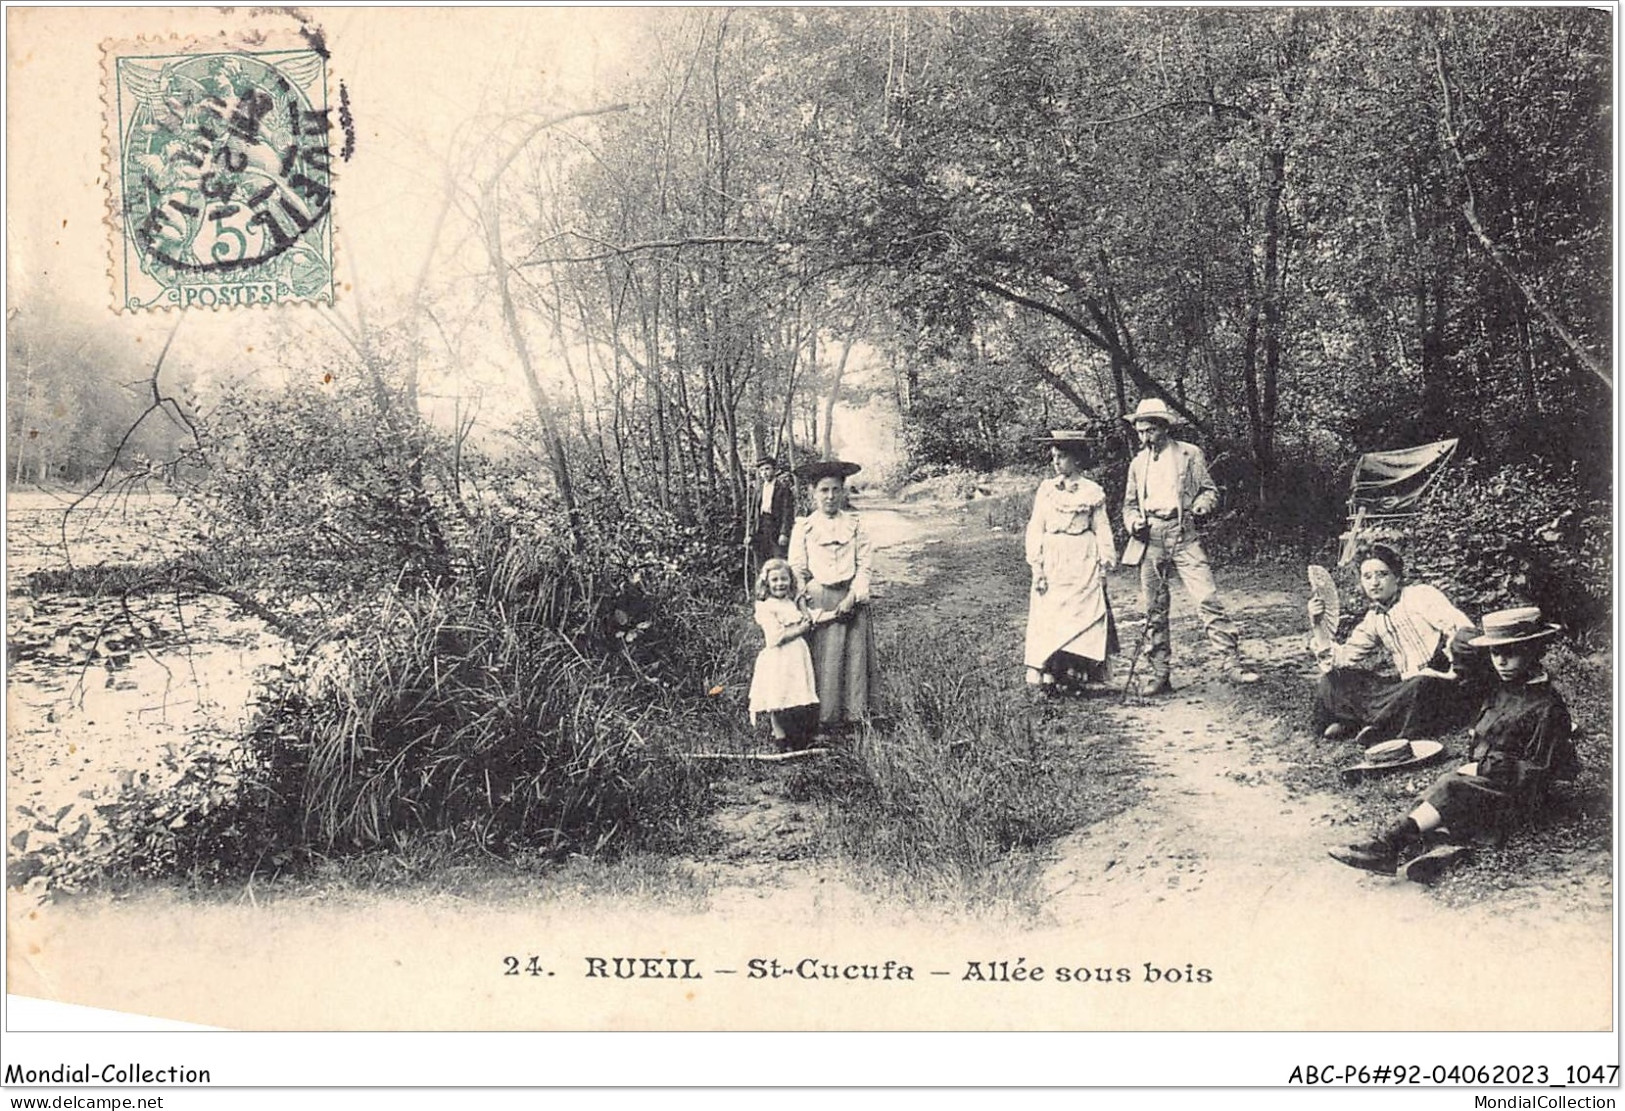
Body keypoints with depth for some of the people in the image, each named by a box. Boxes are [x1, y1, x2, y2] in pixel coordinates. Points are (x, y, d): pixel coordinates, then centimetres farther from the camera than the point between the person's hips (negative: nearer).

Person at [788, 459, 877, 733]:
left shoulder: (854, 525, 5)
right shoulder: (803, 527, 3)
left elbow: (864, 565, 2)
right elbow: (797, 570, 3)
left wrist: (852, 597, -10)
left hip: (851, 599, 1)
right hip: (818, 600, -1)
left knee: (854, 657, 2)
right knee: (822, 660, -2)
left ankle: (854, 715, 13)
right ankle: (823, 720, 6)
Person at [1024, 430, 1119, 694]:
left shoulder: (1093, 492, 5)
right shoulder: (1046, 489, 8)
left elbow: (1102, 529, 7)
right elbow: (1035, 528, 6)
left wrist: (1104, 565, 1)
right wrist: (1037, 566, -2)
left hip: (1084, 561, -1)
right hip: (1052, 561, 1)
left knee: (1081, 615, -6)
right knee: (1048, 616, -5)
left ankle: (1078, 672, -2)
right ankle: (1047, 675, -7)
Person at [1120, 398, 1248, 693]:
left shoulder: (1189, 454, 5)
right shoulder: (1138, 463, 15)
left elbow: (1210, 492, 7)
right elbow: (1129, 504, 21)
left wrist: (1199, 508, -14)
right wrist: (1133, 522, 0)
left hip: (1183, 535, -3)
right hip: (1151, 539, 3)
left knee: (1208, 599, -13)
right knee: (1154, 609, 4)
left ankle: (1231, 664, -12)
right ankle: (1158, 674, 10)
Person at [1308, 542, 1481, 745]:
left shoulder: (1421, 595, -4)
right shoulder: (1373, 620, 13)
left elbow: (1463, 628, -17)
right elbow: (1340, 659, 10)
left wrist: (1455, 645, -37)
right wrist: (1317, 627, -3)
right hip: (1406, 688, 6)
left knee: (1422, 685, -40)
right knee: (1335, 678, -1)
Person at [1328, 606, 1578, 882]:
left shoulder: (1546, 706, -10)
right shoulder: (1501, 691, 15)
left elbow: (1536, 772, -12)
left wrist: (1483, 769, -13)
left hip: (1517, 793, -8)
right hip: (1484, 776, 8)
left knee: (1451, 788, -31)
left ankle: (1389, 844, -41)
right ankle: (1443, 843, -50)